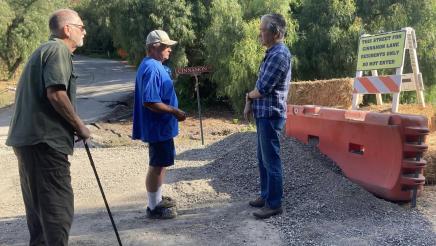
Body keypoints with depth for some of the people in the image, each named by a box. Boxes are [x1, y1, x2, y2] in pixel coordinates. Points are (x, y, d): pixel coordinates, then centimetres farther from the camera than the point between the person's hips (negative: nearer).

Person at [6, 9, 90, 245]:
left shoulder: (43, 50, 22)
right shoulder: (59, 49, -8)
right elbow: (55, 93, -21)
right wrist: (79, 126, -11)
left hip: (28, 139, 10)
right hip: (45, 140, -10)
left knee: (39, 206, 18)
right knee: (58, 207, -6)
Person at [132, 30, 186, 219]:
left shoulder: (155, 66, 11)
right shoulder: (151, 68, -21)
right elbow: (150, 102, -28)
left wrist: (173, 112, 19)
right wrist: (174, 111, -22)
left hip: (162, 126, 10)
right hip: (158, 127, -10)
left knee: (161, 164, 20)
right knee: (157, 165, 0)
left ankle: (157, 199, 34)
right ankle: (153, 207, 13)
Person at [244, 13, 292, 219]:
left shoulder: (279, 55, -18)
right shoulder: (272, 53, 15)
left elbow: (262, 89, -21)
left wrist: (249, 96, 0)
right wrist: (250, 103, 4)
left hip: (270, 115, -10)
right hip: (263, 114, 10)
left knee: (271, 160, -3)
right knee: (263, 158, 17)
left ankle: (274, 204, 7)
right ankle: (266, 195, 29)